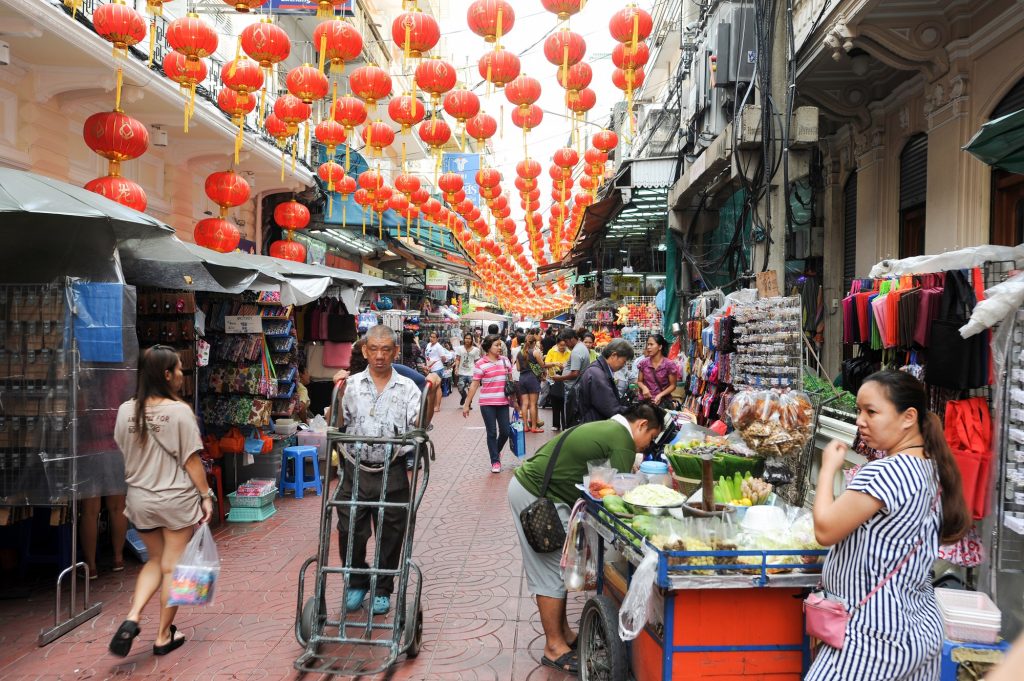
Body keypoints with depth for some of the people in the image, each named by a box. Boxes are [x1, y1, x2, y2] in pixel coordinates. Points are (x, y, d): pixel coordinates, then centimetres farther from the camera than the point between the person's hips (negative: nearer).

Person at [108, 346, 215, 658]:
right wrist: (206, 495, -4)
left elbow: (124, 452, 8)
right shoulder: (179, 411, -17)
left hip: (139, 499, 5)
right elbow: (191, 460, -14)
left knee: (155, 560, 24)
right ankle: (163, 636, 19)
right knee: (172, 568, 10)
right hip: (176, 500, -5)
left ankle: (132, 618, 6)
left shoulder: (126, 410, -3)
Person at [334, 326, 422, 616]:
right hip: (356, 469, 1)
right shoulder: (351, 384, 5)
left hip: (392, 473, 0)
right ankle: (356, 584, 30)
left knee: (390, 535, 8)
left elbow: (418, 426, -9)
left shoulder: (407, 387, 3)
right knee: (350, 532, 6)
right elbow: (336, 425, 0)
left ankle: (382, 589, 28)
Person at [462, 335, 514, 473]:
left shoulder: (505, 360, 5)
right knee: (492, 433, 2)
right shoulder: (481, 364, -7)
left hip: (503, 403, 4)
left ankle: (496, 451, 34)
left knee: (505, 432, 6)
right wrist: (467, 405, -6)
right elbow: (474, 385, -5)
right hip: (487, 404, -4)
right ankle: (495, 461, 13)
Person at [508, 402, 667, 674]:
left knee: (558, 567, 16)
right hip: (537, 497, -10)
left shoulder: (608, 428, 16)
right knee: (551, 571, -2)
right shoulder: (623, 441, -14)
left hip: (528, 484, 10)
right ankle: (555, 647, 9)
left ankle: (563, 633, 26)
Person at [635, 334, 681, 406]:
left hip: (662, 401, -2)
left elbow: (672, 385, -1)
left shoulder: (669, 364, -7)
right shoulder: (643, 363, 2)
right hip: (645, 400, 2)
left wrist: (660, 395, -15)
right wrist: (644, 387, -10)